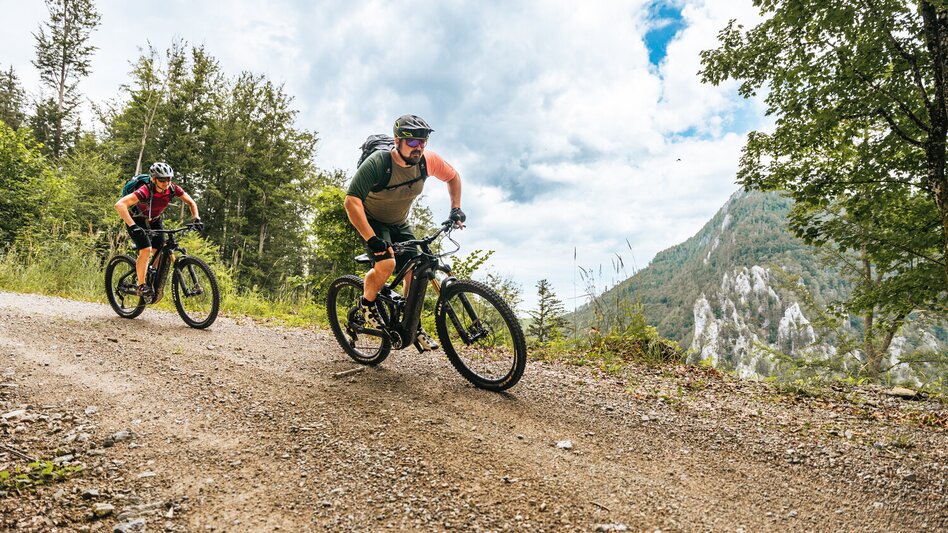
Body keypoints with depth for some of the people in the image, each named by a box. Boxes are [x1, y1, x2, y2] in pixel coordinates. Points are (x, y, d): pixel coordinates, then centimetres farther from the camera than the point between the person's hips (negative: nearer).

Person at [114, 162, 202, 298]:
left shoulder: (172, 189, -22)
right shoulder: (146, 191, -36)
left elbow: (191, 202, -7)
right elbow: (119, 205, -44)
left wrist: (196, 218, -22)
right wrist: (132, 226, -52)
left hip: (154, 221, 5)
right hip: (137, 221, -5)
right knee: (146, 250, -22)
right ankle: (141, 286, -12)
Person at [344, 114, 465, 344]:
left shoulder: (427, 160, -18)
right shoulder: (377, 163, -31)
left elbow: (453, 177, 2)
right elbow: (352, 201, -36)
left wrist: (455, 209, -7)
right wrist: (371, 239, -43)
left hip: (400, 224, 5)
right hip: (371, 220, -5)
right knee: (386, 263, -29)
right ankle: (367, 303, 1)